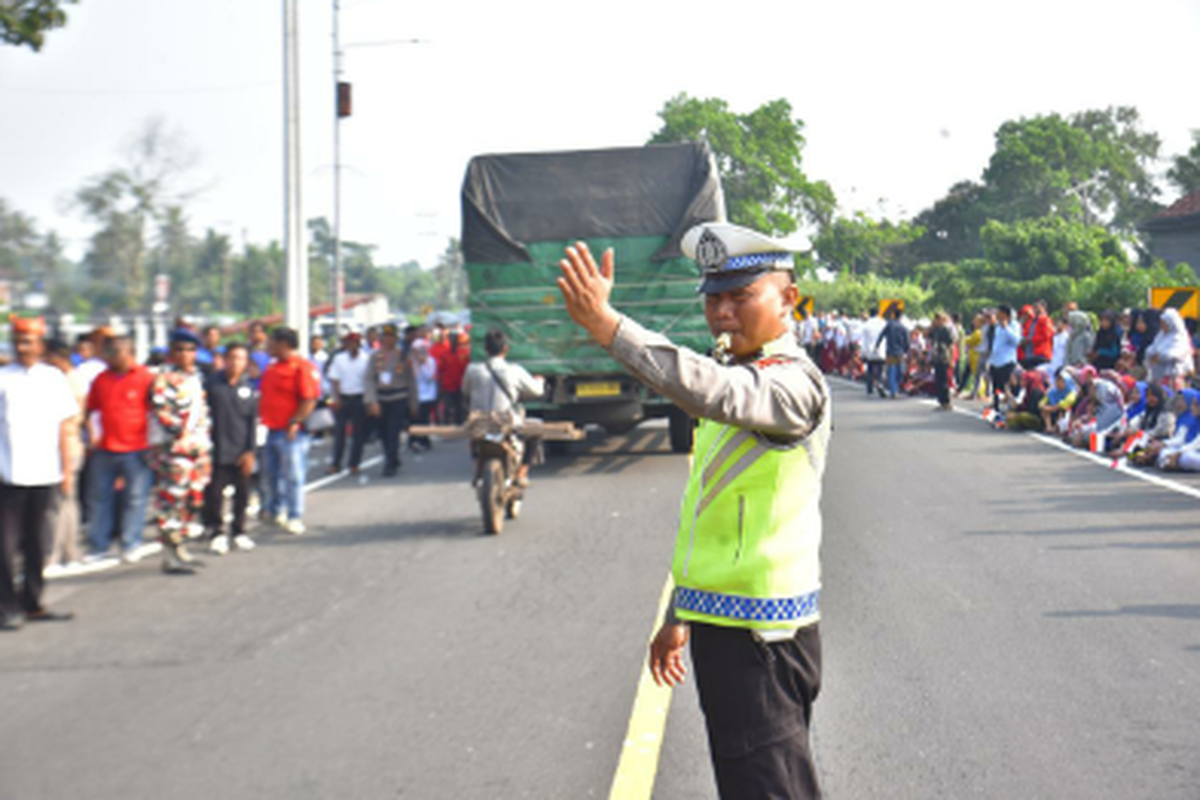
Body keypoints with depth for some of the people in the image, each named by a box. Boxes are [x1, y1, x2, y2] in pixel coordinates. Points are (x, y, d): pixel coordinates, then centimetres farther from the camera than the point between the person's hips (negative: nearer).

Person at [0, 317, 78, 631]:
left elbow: (65, 427, 11)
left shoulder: (54, 379, 8)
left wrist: (67, 469, 8)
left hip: (44, 474, 2)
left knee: (36, 541, 10)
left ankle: (32, 603, 19)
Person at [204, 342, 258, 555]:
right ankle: (216, 533, 15)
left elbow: (252, 422, 4)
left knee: (242, 493, 7)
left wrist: (250, 451, -1)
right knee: (215, 492, 2)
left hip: (241, 452, 1)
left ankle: (239, 532, 22)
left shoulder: (249, 389, 2)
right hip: (217, 450, -1)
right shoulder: (213, 384, -3)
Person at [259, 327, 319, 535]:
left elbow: (310, 399, -18)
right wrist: (260, 416, 12)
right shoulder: (272, 367, 15)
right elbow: (264, 395, 24)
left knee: (293, 476, -4)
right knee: (271, 474, 17)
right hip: (272, 430, 9)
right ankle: (275, 511, 32)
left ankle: (295, 517, 2)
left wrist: (295, 423, -22)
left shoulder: (302, 367, -13)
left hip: (290, 432, -9)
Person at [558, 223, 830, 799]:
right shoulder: (744, 379, 16)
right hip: (720, 624, 10)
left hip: (761, 637, -10)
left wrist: (609, 327, -45)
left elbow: (715, 393, -38)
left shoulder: (794, 383, -15)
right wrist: (681, 615, 25)